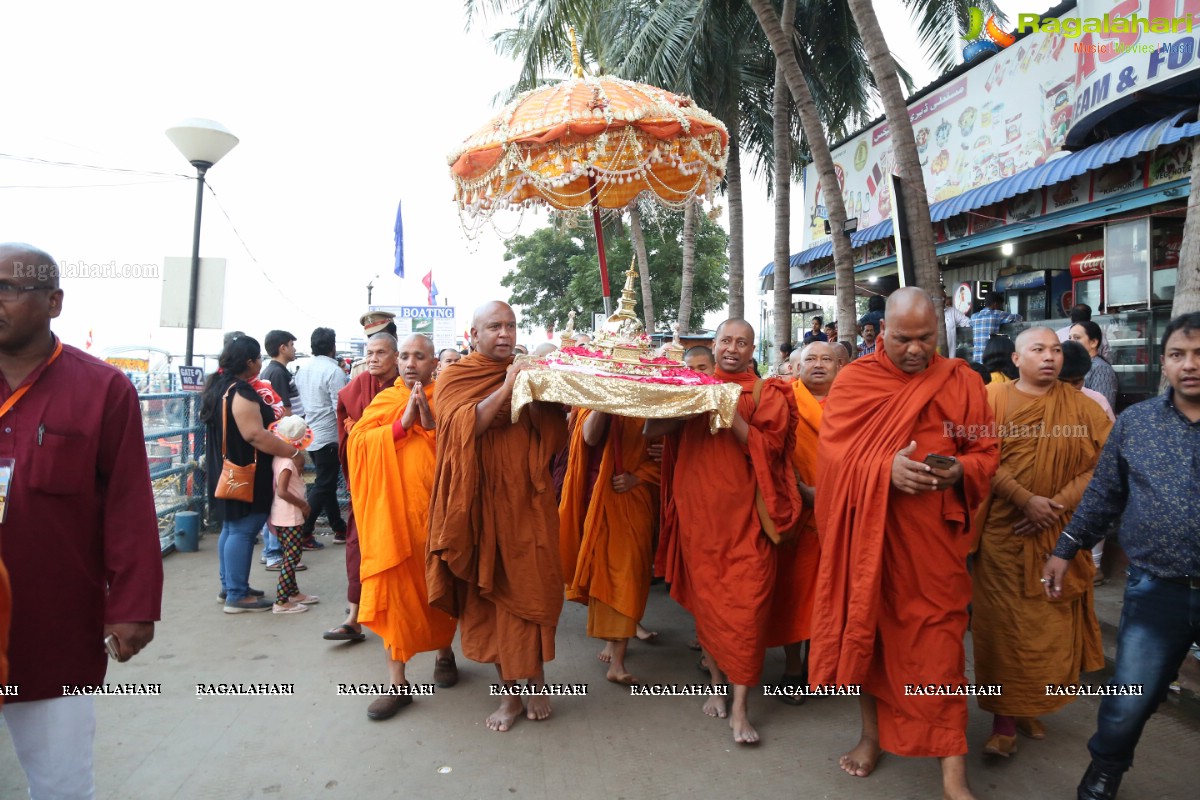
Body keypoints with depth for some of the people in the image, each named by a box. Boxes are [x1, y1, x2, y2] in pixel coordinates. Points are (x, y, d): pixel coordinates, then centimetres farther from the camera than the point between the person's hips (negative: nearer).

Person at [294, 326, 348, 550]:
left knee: (326, 482, 16)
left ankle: (339, 527, 26)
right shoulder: (333, 371, -16)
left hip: (310, 436, 8)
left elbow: (299, 401, 13)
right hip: (328, 437, -8)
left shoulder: (303, 370, 7)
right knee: (323, 486, 0)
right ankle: (304, 533, -1)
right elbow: (340, 408, -18)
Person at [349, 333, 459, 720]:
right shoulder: (384, 402, 8)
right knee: (395, 588, -2)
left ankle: (444, 652, 35)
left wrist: (432, 423, -19)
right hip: (393, 508, 1)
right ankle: (397, 680, 7)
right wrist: (403, 423, -14)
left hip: (436, 507, 0)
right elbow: (356, 442, -6)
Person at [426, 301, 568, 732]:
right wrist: (504, 389, -23)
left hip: (527, 501, 1)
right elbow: (461, 426, -15)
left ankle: (535, 678, 23)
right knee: (490, 594, 5)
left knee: (529, 589, 2)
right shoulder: (455, 378, 4)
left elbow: (553, 432, -1)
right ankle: (510, 692, 19)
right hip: (482, 503, -1)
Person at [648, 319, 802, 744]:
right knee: (705, 598, 10)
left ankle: (740, 707, 5)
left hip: (746, 515, -2)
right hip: (699, 511, 3)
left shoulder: (766, 393, 4)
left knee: (746, 605, -5)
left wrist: (730, 415, -17)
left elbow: (769, 448, -8)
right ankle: (717, 682, 29)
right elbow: (651, 430, 2)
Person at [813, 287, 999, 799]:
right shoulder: (853, 380, 0)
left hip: (933, 536, 0)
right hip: (868, 531, 1)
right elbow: (832, 451, -8)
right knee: (868, 627, 13)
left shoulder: (961, 381, 3)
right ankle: (872, 734, 33)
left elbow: (986, 453, 4)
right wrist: (885, 469, -24)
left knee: (937, 641, 1)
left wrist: (959, 471, -19)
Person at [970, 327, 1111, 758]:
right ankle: (1005, 721, 8)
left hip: (1059, 535, 2)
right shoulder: (993, 398, 0)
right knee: (1005, 621, 0)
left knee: (1050, 621, 8)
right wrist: (1027, 500, -19)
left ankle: (1029, 707, 25)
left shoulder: (1081, 406, 6)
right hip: (1004, 531, -2)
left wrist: (1058, 505, -13)